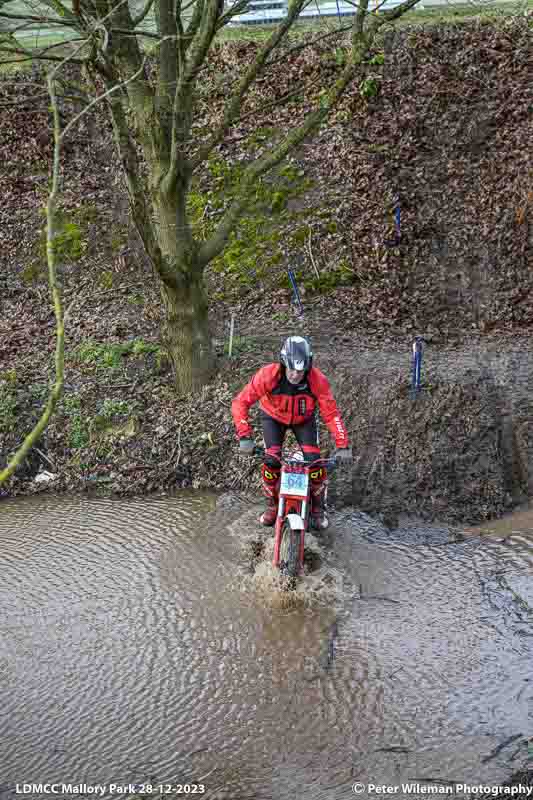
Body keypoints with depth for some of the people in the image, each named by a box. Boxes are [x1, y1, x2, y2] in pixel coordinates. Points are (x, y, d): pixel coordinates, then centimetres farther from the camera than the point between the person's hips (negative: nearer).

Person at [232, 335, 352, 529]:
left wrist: (343, 446, -35)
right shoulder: (268, 375, -37)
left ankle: (318, 509, 11)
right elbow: (240, 403, -34)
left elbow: (331, 413, -28)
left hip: (304, 420, 0)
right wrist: (245, 437, -43)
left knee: (314, 460, -13)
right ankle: (272, 505, 10)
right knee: (271, 460, -16)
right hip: (274, 417, 0)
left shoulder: (318, 380, -35)